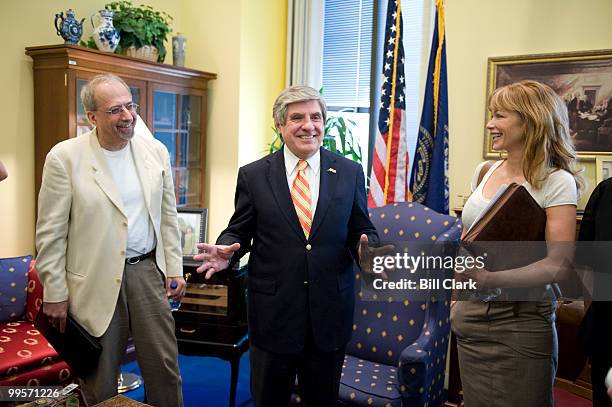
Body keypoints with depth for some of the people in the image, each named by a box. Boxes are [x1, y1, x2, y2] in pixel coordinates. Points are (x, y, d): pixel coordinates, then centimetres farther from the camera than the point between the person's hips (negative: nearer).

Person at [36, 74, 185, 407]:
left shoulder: (156, 151, 3)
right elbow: (50, 233, -6)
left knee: (165, 368, 12)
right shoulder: (64, 157, -9)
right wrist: (55, 294, -5)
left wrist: (174, 268, 6)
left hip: (148, 271, 3)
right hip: (95, 283, -3)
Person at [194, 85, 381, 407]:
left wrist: (366, 250, -17)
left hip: (330, 313, 1)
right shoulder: (253, 175, -1)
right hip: (273, 311, -1)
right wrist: (227, 252, -17)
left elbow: (362, 230, 5)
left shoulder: (350, 173, 2)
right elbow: (240, 231, 4)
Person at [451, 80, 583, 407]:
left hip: (519, 320, -5)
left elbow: (557, 266, -19)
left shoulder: (556, 182, -11)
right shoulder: (483, 173, 5)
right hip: (470, 315, 5)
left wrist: (488, 280, -31)